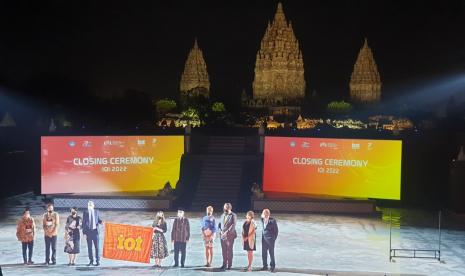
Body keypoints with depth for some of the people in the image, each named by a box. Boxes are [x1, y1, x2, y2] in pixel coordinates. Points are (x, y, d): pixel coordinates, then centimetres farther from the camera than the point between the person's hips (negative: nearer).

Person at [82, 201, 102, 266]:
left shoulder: (96, 212, 5)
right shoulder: (85, 212, 0)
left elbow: (99, 220, 11)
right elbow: (83, 223, 0)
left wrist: (101, 222, -14)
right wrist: (84, 233, -5)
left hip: (95, 231, 0)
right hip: (88, 231, 0)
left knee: (96, 246, -1)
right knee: (89, 247, 5)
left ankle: (97, 261, 5)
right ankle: (91, 261, 14)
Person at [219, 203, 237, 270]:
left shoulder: (233, 215, -4)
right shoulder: (222, 215, 13)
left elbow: (233, 225, -13)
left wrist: (227, 232, -20)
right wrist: (221, 230, 0)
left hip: (230, 235, -5)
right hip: (222, 235, 5)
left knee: (229, 250, -1)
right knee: (224, 250, 6)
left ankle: (229, 265, 6)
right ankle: (224, 264, 15)